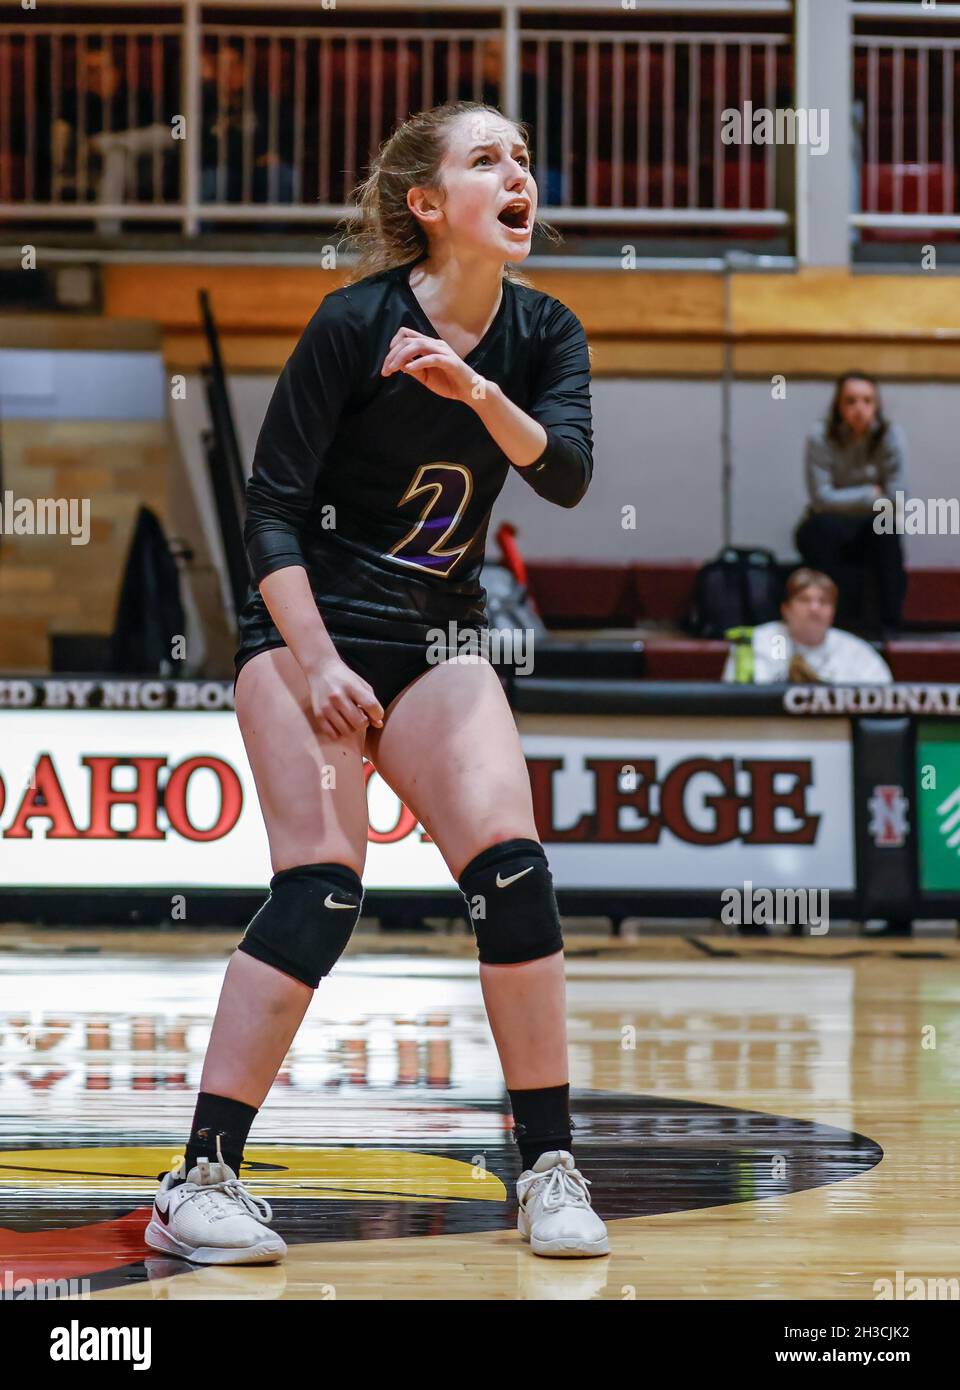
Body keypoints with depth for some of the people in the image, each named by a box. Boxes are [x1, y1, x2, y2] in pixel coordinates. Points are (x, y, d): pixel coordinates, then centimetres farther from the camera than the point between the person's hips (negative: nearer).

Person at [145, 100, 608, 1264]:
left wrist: (477, 392, -34)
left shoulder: (543, 335, 1)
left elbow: (567, 473, -17)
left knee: (510, 868, -12)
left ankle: (549, 1168, -3)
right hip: (309, 624, -5)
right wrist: (315, 665, -21)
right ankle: (201, 1179, -16)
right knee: (321, 888, -18)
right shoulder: (355, 323, -14)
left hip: (437, 640, 5)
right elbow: (270, 505, -13)